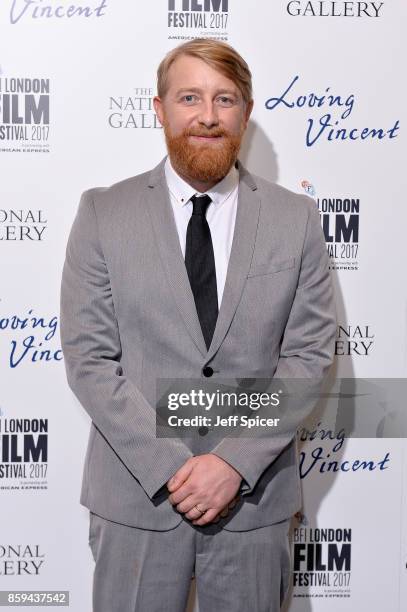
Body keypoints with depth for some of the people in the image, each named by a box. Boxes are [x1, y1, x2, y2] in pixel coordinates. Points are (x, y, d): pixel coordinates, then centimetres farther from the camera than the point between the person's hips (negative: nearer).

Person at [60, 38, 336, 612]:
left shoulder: (296, 218, -1)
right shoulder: (103, 213, -3)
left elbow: (310, 352, -3)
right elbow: (88, 357, -7)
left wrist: (236, 461, -13)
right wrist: (170, 467, -13)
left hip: (255, 495, 1)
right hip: (137, 493, 0)